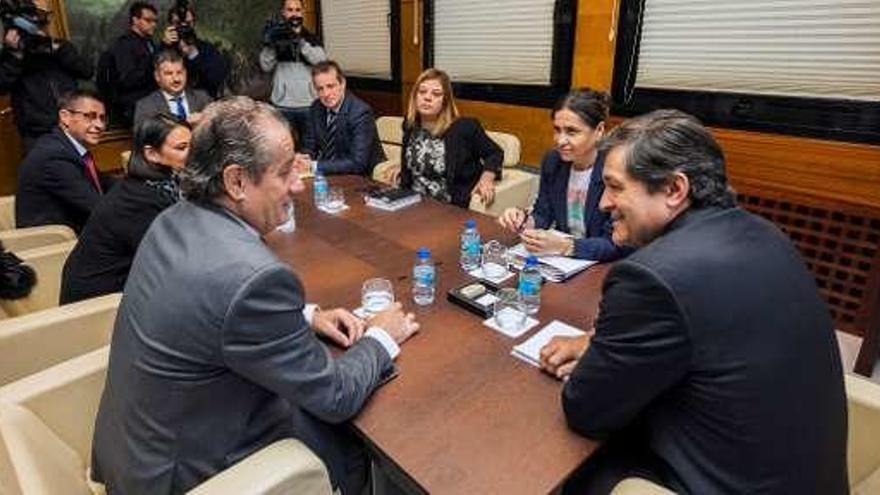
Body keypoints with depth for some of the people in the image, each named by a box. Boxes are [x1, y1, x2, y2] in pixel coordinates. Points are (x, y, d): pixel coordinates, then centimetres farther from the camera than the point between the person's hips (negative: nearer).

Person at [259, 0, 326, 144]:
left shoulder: (311, 38, 8)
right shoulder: (275, 36, 7)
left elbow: (321, 61, -11)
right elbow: (265, 66, -4)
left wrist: (300, 40, -19)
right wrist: (272, 43, -19)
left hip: (309, 104, 1)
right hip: (282, 105, 0)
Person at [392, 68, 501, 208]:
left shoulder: (465, 127, -11)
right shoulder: (410, 125, 6)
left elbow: (495, 153, 3)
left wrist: (486, 178, -12)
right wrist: (401, 172, 10)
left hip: (451, 207, -4)